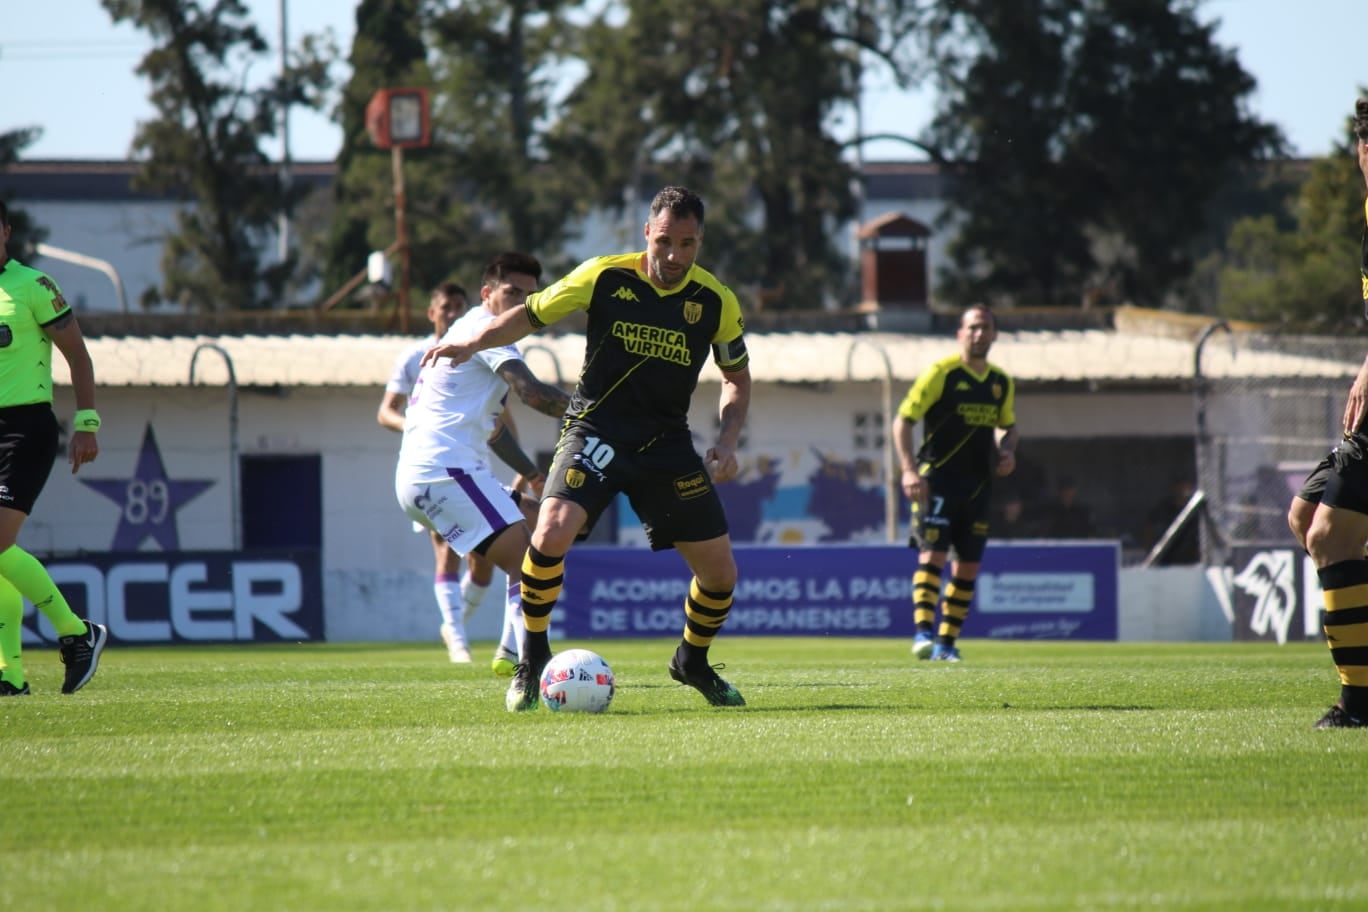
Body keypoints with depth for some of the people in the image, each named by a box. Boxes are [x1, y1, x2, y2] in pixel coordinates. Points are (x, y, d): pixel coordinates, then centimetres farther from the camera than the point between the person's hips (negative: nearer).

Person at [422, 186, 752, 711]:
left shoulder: (716, 302, -4)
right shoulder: (605, 277, -9)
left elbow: (737, 377, 11)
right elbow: (531, 314, 0)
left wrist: (726, 442, -5)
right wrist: (472, 345, -18)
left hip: (668, 444, 3)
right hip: (595, 431, -3)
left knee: (721, 574, 1)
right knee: (551, 534, -28)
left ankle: (693, 663, 32)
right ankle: (533, 658, -6)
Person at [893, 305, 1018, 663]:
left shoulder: (1002, 383, 11)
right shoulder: (941, 374, -7)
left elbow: (1008, 426, 27)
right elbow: (903, 420, -8)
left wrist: (1008, 452, 5)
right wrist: (909, 469, -19)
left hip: (978, 484, 6)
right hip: (938, 478, -6)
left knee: (968, 567, 5)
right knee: (933, 554, -17)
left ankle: (946, 643, 13)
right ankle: (923, 633, -22)